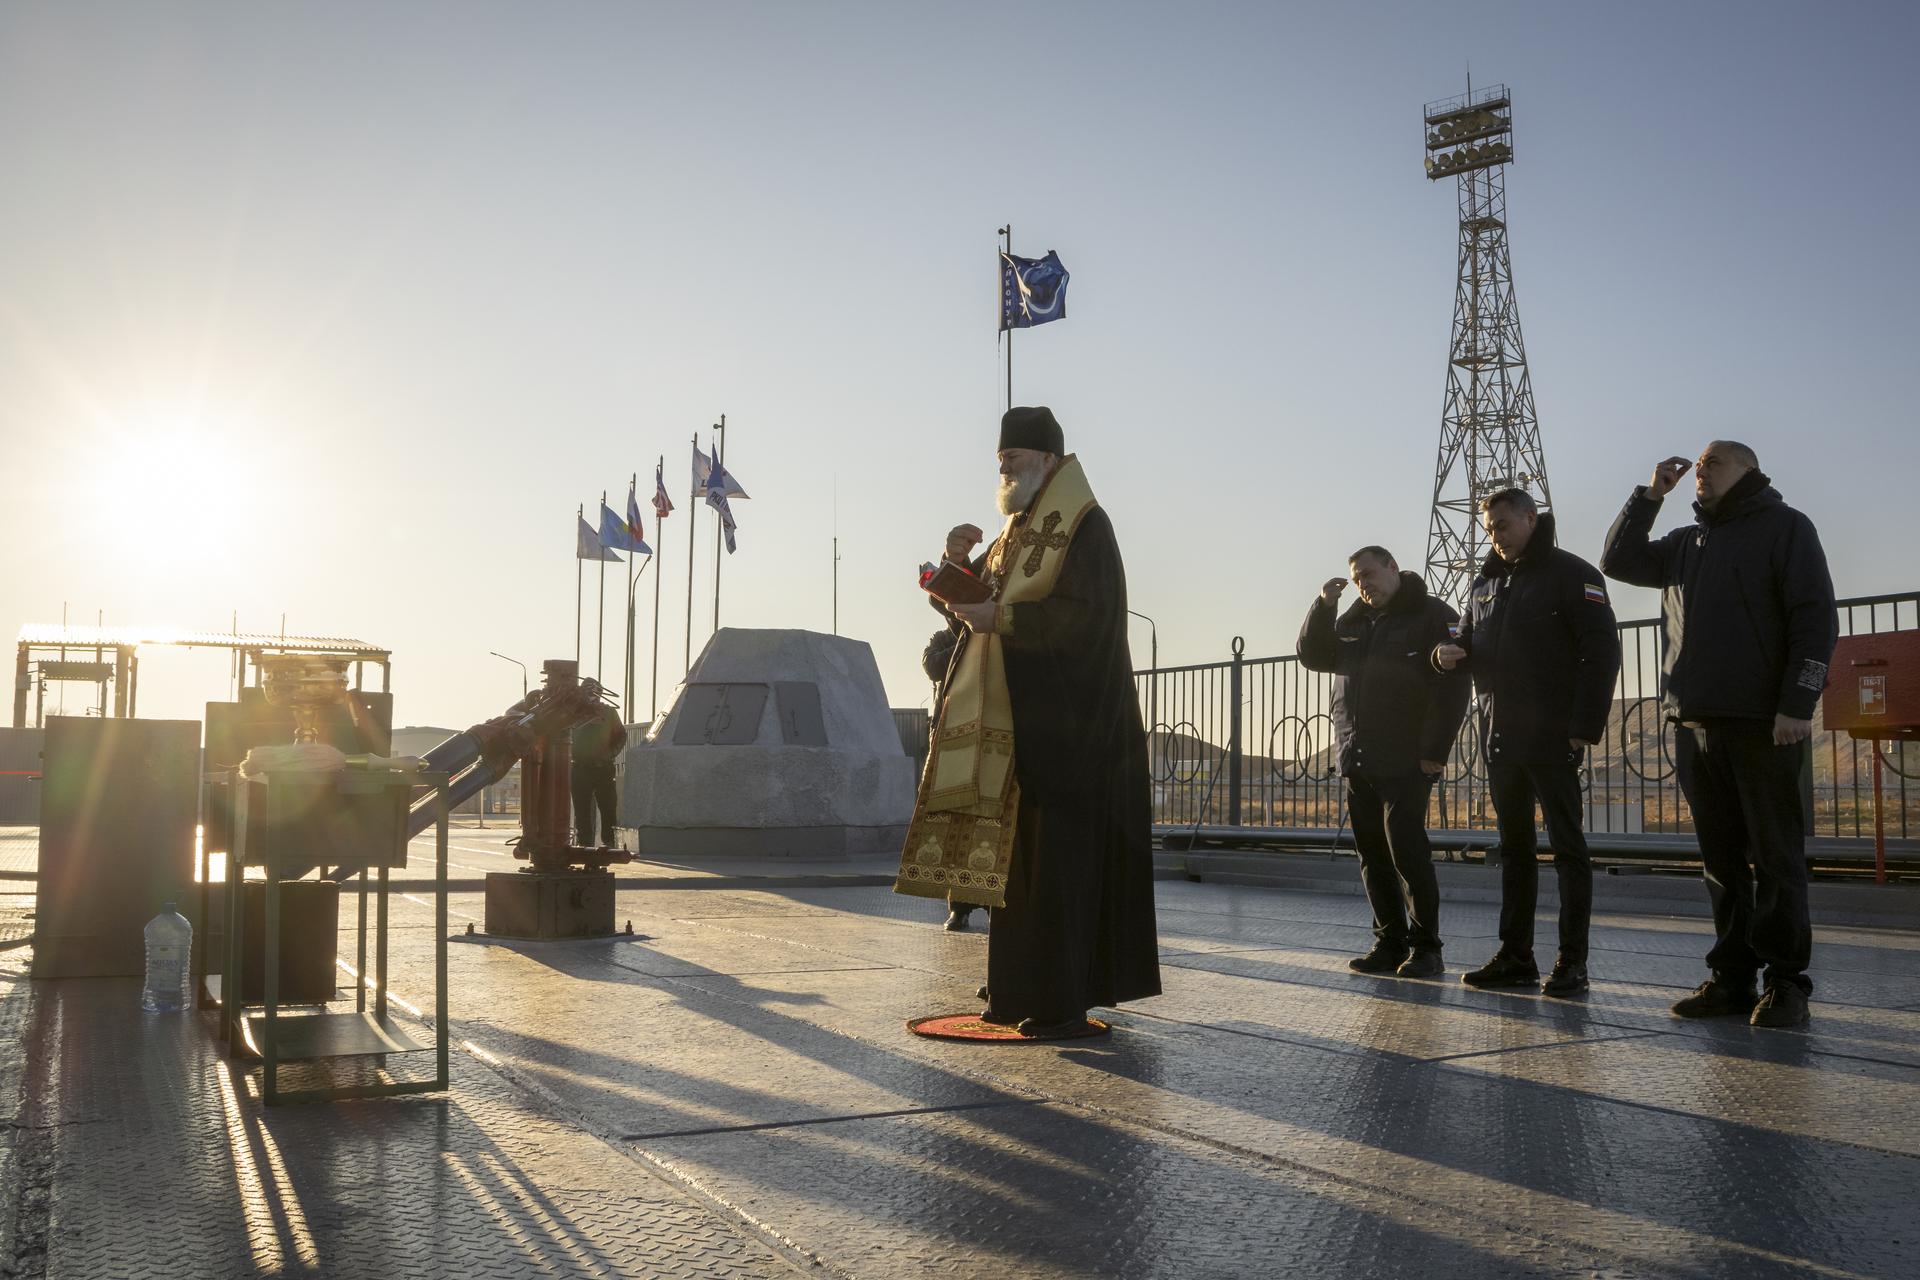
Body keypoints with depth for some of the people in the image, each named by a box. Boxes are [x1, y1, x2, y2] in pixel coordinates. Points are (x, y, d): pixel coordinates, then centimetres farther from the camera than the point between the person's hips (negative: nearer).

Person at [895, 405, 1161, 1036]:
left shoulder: (1085, 527, -8)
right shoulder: (1018, 531, 18)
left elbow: (1084, 613, -21)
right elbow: (970, 606, 18)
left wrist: (1001, 618, -22)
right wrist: (960, 560, -1)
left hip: (1062, 727, -8)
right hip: (1013, 723, 9)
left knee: (1055, 855, -8)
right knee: (1014, 855, 8)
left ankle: (1062, 999, -3)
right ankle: (1020, 989, 14)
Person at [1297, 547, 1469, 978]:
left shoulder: (1433, 616, -2)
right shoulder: (1353, 622, 19)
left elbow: (1451, 689, -9)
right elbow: (1312, 655, 16)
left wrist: (1434, 752, -16)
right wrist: (1322, 606, 2)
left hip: (1406, 763, -7)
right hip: (1357, 763, 7)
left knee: (1407, 853, -9)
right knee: (1373, 857, 7)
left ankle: (1426, 947, -2)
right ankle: (1390, 944, 14)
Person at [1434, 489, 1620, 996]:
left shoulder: (1572, 574, -4)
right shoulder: (1486, 583, 17)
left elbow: (1602, 652, -10)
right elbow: (1469, 645, 24)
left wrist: (1585, 727, -17)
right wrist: (1449, 653, -1)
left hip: (1552, 739, -7)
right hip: (1499, 739, 7)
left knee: (1567, 847, -2)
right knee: (1514, 847, 10)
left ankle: (1572, 960, 0)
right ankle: (1515, 955, 15)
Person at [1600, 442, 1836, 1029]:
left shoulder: (1785, 527, 2)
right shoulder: (1687, 542, 21)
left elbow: (1815, 619, -6)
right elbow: (1618, 561, 21)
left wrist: (1798, 704, -15)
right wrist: (1650, 496, 12)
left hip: (1764, 726, -6)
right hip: (1695, 725, 6)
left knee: (1776, 855, -2)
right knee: (1721, 859, 7)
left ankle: (1786, 981, 3)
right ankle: (1731, 976, 11)